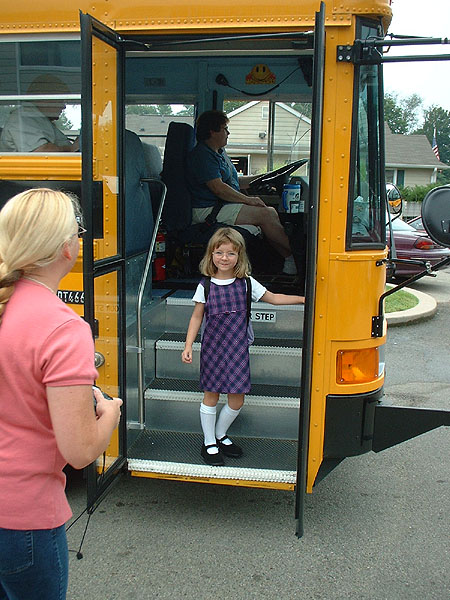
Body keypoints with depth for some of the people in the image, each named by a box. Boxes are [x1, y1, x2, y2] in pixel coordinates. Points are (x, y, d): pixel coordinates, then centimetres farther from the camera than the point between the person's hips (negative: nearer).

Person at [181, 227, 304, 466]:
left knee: (237, 400, 5)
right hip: (212, 347, -2)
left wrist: (303, 298, 7)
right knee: (211, 395, 6)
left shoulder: (246, 283, 1)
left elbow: (273, 298, 11)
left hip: (238, 348, 2)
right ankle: (209, 444, 23)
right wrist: (188, 346, -4)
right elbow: (197, 317, 2)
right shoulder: (206, 286, -2)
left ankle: (220, 436, 30)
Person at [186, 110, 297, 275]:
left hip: (224, 205, 10)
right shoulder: (202, 154, -13)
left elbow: (232, 181, 29)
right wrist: (248, 200, -15)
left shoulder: (219, 152, 21)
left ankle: (288, 259, -11)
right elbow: (218, 187, -21)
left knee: (271, 211, -7)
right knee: (265, 214, -19)